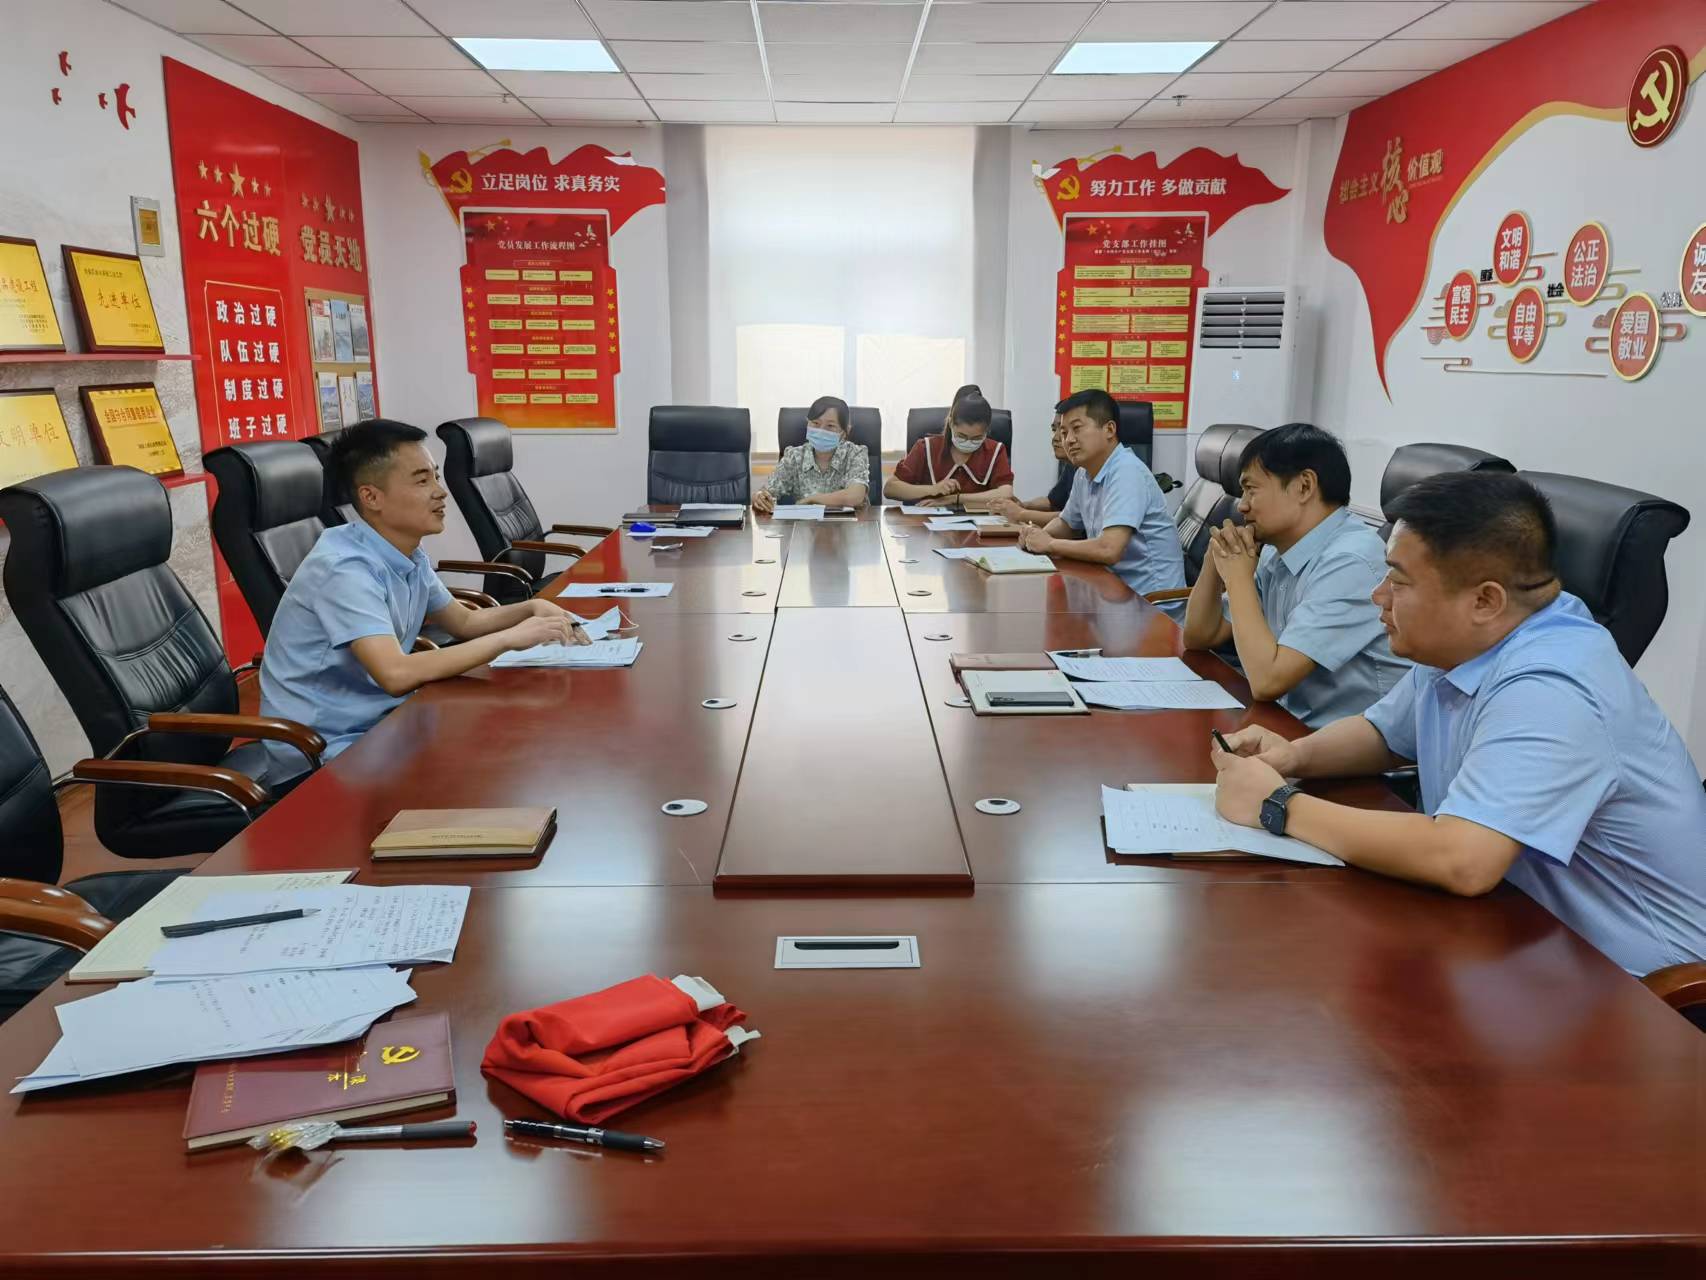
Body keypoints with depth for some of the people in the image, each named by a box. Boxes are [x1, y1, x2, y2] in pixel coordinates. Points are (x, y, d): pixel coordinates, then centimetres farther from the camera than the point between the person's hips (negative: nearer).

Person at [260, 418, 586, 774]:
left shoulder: (409, 556, 3)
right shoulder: (344, 568, -24)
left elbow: (465, 622, 16)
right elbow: (396, 674, -35)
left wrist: (532, 608, -3)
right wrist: (510, 638, -29)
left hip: (380, 719, 8)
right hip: (323, 749, -8)